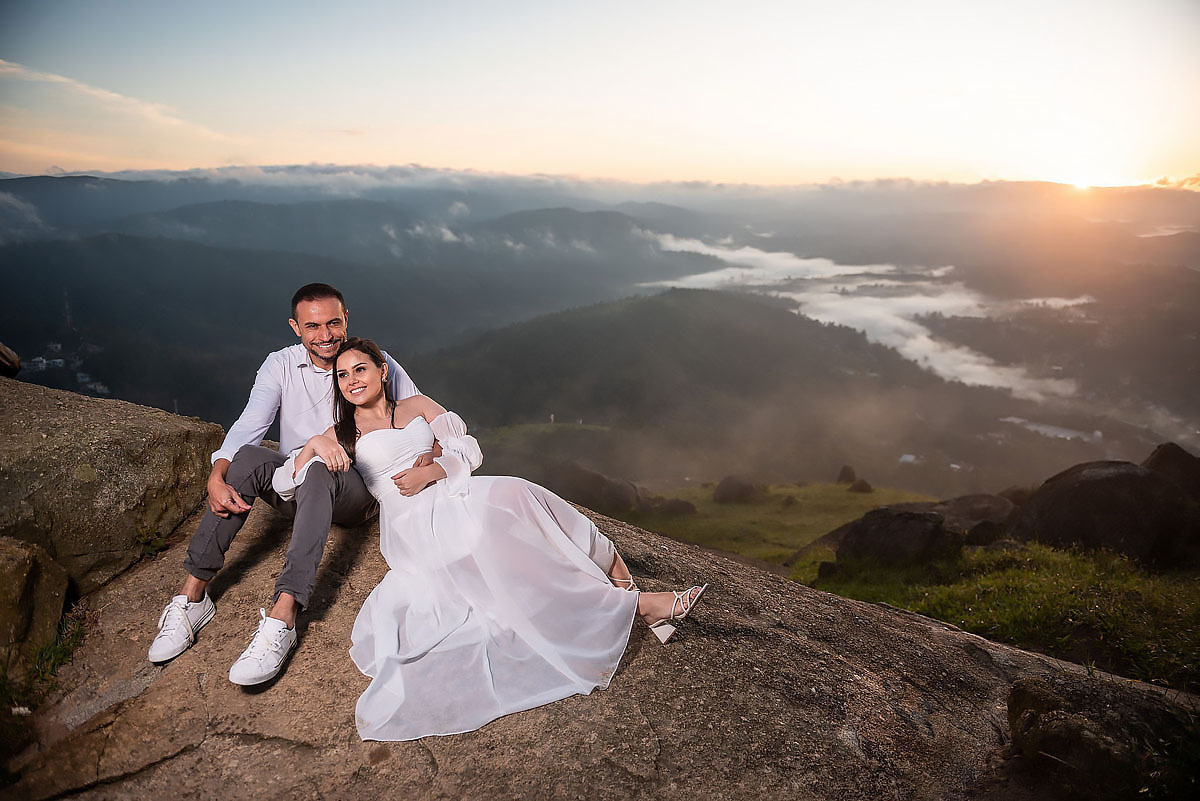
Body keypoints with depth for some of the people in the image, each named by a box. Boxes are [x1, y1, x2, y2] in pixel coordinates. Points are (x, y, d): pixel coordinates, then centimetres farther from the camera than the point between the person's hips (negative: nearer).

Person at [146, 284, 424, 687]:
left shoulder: (379, 365, -5)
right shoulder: (281, 366, 1)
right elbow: (248, 427, -10)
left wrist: (426, 464, -24)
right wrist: (216, 477, -27)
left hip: (352, 493, -3)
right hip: (295, 488, 3)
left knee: (320, 470, -36)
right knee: (248, 457, -27)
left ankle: (282, 618, -47)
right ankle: (192, 594, -26)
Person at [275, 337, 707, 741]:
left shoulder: (417, 406, 21)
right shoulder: (341, 434, 17)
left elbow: (469, 451, 11)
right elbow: (285, 483, 9)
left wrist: (431, 471, -8)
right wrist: (315, 446, -10)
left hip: (452, 496, 3)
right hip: (412, 526, -3)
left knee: (513, 496, -31)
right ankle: (633, 603, -31)